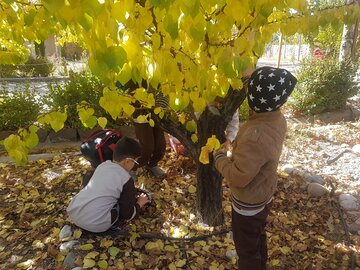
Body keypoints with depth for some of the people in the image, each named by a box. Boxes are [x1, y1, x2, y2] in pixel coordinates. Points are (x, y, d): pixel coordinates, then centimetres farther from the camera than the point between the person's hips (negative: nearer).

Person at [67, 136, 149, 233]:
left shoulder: (103, 165, 9)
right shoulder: (126, 179, -9)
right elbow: (127, 214, -4)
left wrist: (132, 198, 31)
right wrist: (139, 204, 17)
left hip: (73, 214, 6)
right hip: (94, 224, -6)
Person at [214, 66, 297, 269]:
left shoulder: (255, 136, -38)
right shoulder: (278, 119, -11)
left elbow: (238, 178, -31)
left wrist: (220, 157, -16)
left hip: (249, 203, -8)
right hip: (265, 194, 9)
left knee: (247, 249, 17)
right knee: (258, 236, 31)